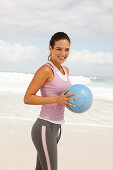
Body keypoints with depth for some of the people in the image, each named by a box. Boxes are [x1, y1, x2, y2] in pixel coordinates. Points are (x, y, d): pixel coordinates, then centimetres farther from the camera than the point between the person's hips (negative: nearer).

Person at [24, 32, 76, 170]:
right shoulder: (45, 69, -15)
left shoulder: (66, 70, 11)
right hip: (44, 128, -9)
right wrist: (57, 99, -24)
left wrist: (75, 100, 2)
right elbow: (27, 98, -16)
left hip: (55, 128, 9)